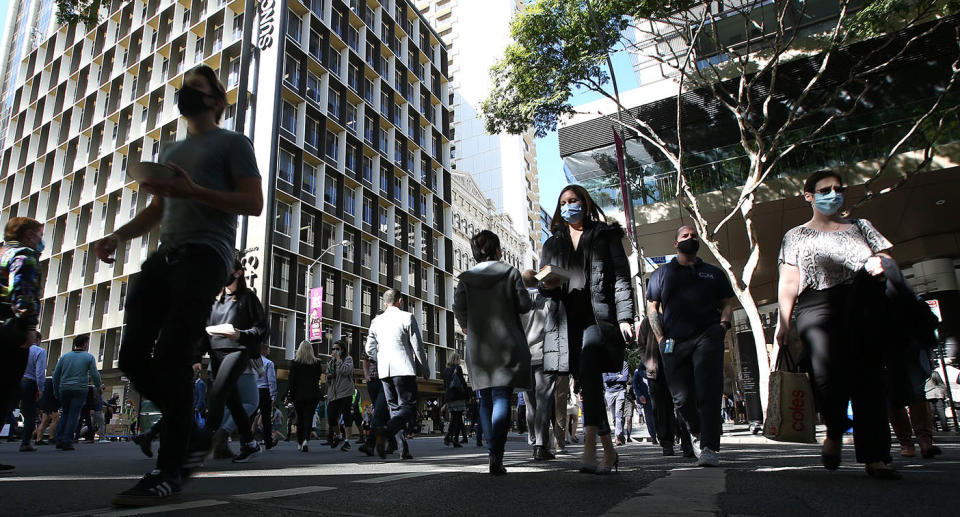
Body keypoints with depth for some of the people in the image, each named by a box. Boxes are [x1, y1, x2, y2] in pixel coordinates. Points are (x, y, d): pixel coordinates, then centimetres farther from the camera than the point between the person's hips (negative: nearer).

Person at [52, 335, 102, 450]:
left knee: (65, 413, 18)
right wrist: (98, 387, 13)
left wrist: (56, 392, 19)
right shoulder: (89, 357, 0)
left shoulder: (64, 357, 10)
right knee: (74, 415, 0)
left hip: (64, 389, 4)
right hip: (79, 389, -4)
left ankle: (59, 439, 11)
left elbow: (56, 375, 10)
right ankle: (67, 442, -4)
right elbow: (95, 375, -3)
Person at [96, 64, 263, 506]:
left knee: (171, 353, -18)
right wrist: (117, 237, 10)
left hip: (206, 254, -8)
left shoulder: (232, 143, 8)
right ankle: (192, 436, 13)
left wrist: (193, 191, -16)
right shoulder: (171, 151, 30)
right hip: (165, 255, 8)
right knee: (133, 356, -2)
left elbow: (254, 203, -5)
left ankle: (169, 470, -10)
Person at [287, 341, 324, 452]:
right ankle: (306, 440, -21)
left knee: (300, 418, 12)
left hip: (299, 394, 0)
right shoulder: (317, 363, -1)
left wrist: (290, 394, -1)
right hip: (313, 394, 0)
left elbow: (291, 380, -5)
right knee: (308, 417, 0)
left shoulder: (295, 363, -4)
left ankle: (300, 443, 17)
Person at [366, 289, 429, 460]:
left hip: (384, 371, 6)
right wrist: (425, 370, 6)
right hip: (404, 369, -5)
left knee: (395, 408, 12)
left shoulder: (376, 321, 13)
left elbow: (369, 349, 13)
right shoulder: (407, 318, -2)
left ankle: (404, 449, 8)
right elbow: (417, 347, -3)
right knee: (408, 408, -3)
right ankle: (384, 432, -27)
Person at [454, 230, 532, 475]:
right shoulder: (510, 272, 0)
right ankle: (497, 456, -17)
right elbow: (524, 305, -3)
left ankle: (493, 452, 17)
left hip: (478, 345, 3)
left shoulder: (466, 277, 6)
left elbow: (458, 307, -4)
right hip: (506, 344, -3)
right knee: (502, 398, -5)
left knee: (485, 400, 13)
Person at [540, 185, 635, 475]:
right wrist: (548, 285, -5)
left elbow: (621, 277, 4)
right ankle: (609, 452, 14)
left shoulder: (605, 235, 13)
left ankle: (589, 448, -33)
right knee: (587, 383, 4)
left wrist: (625, 316, -9)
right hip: (567, 319, 4)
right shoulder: (552, 244, 23)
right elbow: (543, 284, 21)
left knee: (588, 370, -27)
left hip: (598, 314, -4)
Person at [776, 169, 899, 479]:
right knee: (828, 370, -24)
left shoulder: (861, 226, 26)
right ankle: (835, 431, 2)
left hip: (863, 310, 2)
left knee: (869, 377, -9)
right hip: (817, 308, -2)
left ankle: (875, 457, -5)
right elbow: (788, 283, 11)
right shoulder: (796, 236, 20)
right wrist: (783, 321, 0)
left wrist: (880, 264, -4)